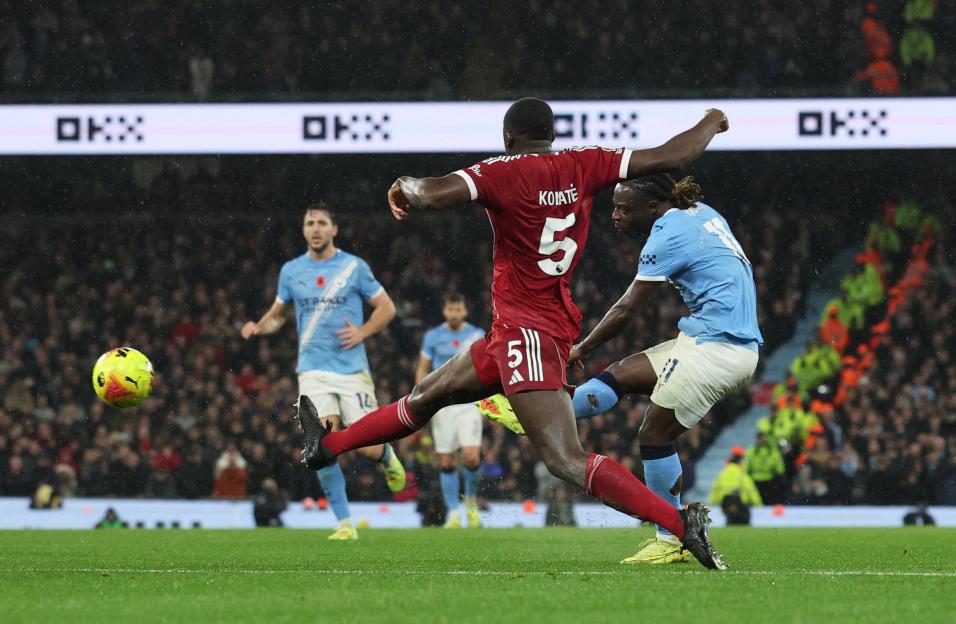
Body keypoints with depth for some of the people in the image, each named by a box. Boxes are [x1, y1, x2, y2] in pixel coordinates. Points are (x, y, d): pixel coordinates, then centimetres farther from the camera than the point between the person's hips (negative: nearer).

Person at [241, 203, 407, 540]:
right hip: (314, 371, 1)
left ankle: (388, 457, 35)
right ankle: (345, 524, -9)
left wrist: (362, 332, -13)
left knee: (366, 447, -4)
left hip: (352, 370, -1)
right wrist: (259, 327, -2)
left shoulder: (354, 267, -1)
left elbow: (386, 307, 5)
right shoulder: (291, 271, 7)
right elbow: (278, 313, 20)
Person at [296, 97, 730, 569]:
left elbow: (431, 195, -26)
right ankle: (328, 447, 42)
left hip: (525, 331, -9)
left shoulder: (502, 173, -13)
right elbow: (671, 157, 2)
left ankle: (681, 522, -28)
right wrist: (711, 124, 21)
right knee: (427, 396, 25)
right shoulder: (582, 166, 3)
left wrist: (404, 186, -3)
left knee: (566, 461, -18)